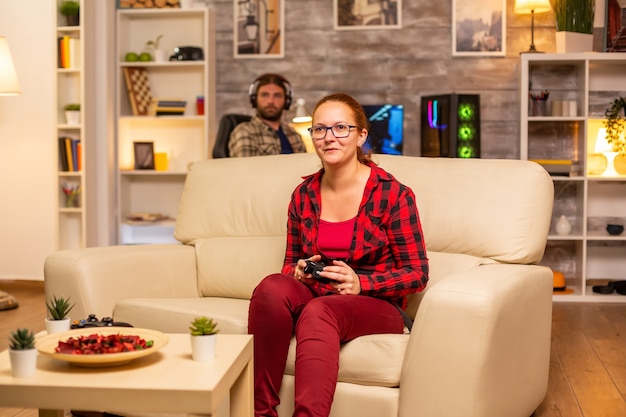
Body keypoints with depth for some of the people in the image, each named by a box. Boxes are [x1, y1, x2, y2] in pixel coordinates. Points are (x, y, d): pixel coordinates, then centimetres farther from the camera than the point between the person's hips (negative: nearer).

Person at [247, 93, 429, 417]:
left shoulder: (393, 194, -6)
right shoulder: (303, 195, 8)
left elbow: (417, 273, -4)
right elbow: (291, 261, 19)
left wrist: (361, 283, -18)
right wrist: (297, 272, -5)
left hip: (376, 306, -4)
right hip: (313, 300, 4)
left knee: (318, 311, -37)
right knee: (272, 287, -30)